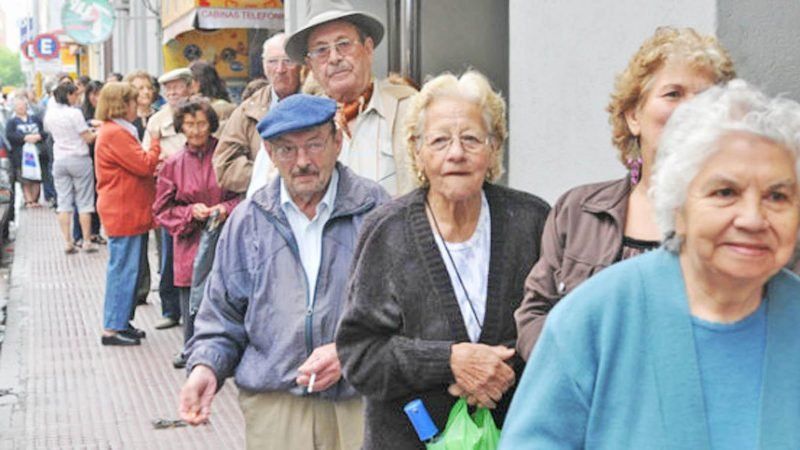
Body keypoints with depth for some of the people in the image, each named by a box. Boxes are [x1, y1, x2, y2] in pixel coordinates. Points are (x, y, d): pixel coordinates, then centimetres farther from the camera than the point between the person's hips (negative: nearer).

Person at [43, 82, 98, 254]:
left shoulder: (50, 113, 4)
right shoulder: (74, 113, -15)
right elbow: (88, 138, -14)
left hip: (59, 160, 5)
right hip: (79, 159, -5)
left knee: (63, 202, 6)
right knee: (84, 202, 3)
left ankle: (67, 242, 2)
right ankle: (87, 242, 5)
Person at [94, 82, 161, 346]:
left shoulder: (117, 131, 17)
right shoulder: (115, 134, -17)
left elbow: (135, 167, 22)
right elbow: (144, 165, -19)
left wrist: (154, 166, 5)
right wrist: (155, 144, -3)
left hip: (127, 212, 11)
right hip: (123, 213, -11)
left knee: (128, 269, 15)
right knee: (123, 269, -6)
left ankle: (121, 322, 21)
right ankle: (112, 328, -1)